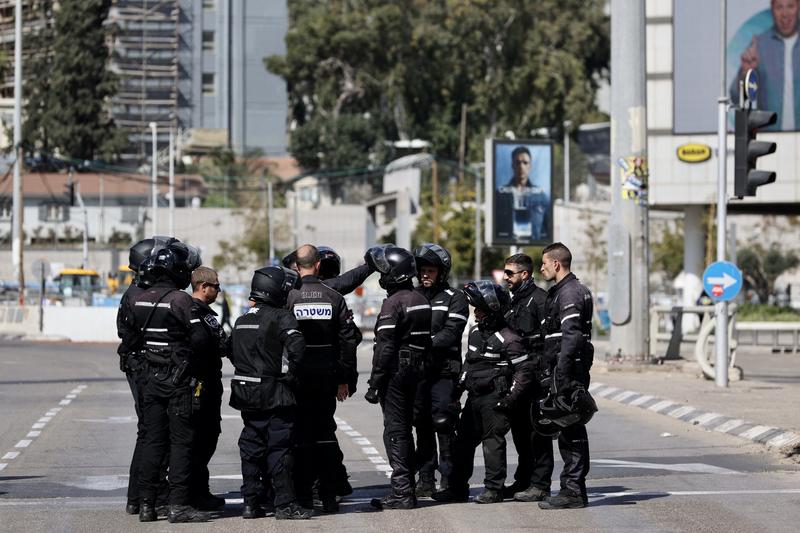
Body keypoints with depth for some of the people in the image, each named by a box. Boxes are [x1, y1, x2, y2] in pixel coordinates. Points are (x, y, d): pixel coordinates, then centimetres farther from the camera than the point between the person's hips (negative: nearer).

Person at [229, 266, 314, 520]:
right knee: (279, 449, -3)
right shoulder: (281, 317, -12)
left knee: (251, 448, 11)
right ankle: (285, 505, -2)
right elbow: (296, 348, -23)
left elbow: (232, 353, 18)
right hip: (275, 395, -7)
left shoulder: (242, 320, 12)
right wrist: (289, 374, -10)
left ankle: (250, 502, 14)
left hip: (247, 394, 7)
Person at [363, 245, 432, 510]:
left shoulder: (394, 302, -15)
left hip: (396, 372, -9)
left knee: (395, 431, -6)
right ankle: (406, 489, 19)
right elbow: (427, 341, 16)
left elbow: (385, 347, -19)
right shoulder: (421, 300, 13)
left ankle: (402, 491, -8)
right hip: (416, 370, 9)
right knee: (404, 430, 15)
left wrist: (375, 383, -17)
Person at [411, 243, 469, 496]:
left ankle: (449, 478, -3)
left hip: (443, 370, -4)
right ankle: (426, 479, 15)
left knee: (444, 425, -8)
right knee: (422, 426, 8)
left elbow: (450, 333, -10)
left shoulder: (454, 298, 2)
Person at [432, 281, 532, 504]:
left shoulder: (508, 339, -14)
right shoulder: (475, 332, 11)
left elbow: (523, 368, -13)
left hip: (494, 399, -8)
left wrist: (512, 397, -16)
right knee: (464, 440, 9)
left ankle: (494, 488, 1)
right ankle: (457, 487, 15)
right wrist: (459, 386, 18)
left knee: (493, 440, -5)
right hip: (474, 395, 8)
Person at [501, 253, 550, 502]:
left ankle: (540, 485, -2)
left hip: (536, 375, -9)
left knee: (538, 430, -5)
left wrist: (547, 374, -21)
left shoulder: (539, 299, -11)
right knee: (520, 428, 14)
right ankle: (523, 481, 23)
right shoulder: (515, 300, 18)